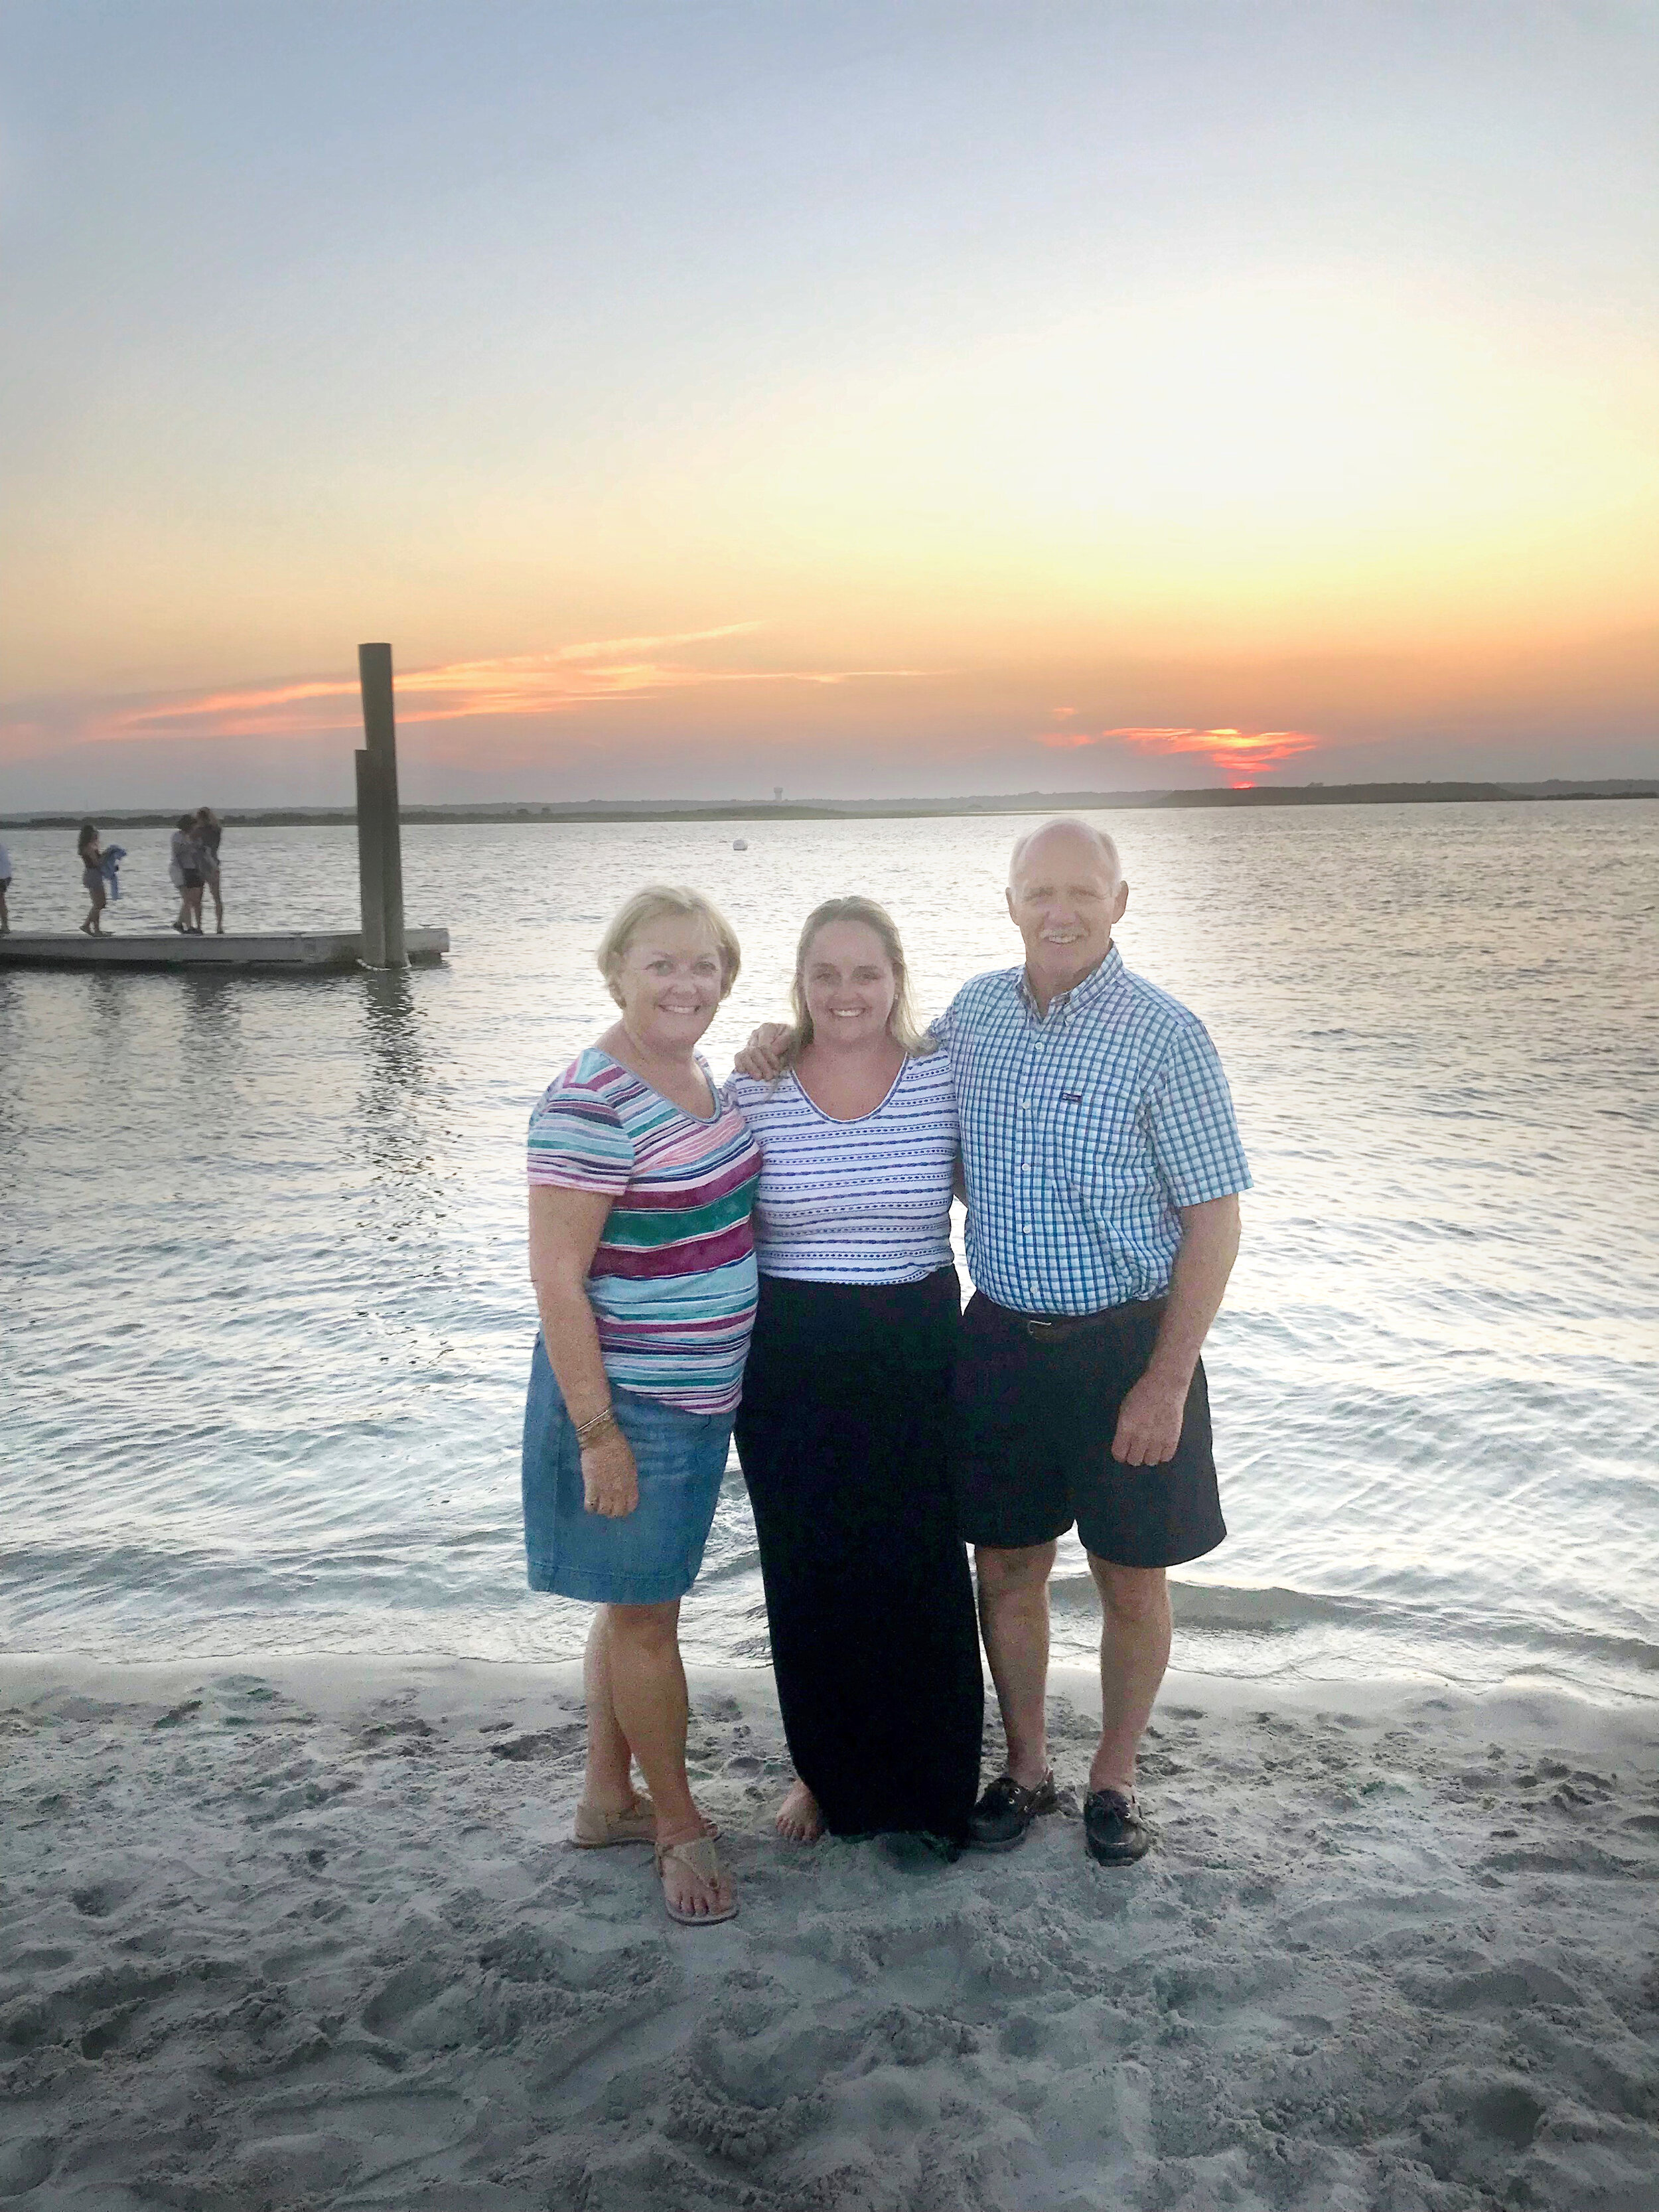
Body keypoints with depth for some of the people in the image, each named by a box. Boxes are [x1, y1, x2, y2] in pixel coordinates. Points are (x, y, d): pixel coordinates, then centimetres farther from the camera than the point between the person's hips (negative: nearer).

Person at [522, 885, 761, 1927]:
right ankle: (679, 1824, 25)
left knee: (640, 1600, 20)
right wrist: (598, 1431, -21)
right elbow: (557, 1279, -22)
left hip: (701, 1392, 9)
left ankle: (608, 1798, 36)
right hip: (626, 1400, -9)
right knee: (646, 1616, 7)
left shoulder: (696, 1075, 5)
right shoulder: (590, 1103, -22)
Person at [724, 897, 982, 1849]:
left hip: (915, 1359, -1)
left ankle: (927, 1788, 26)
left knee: (921, 1576, 5)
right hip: (790, 1368, 1)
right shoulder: (753, 1093, -2)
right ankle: (828, 1773, 33)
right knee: (808, 1576, 11)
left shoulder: (944, 1078, -3)